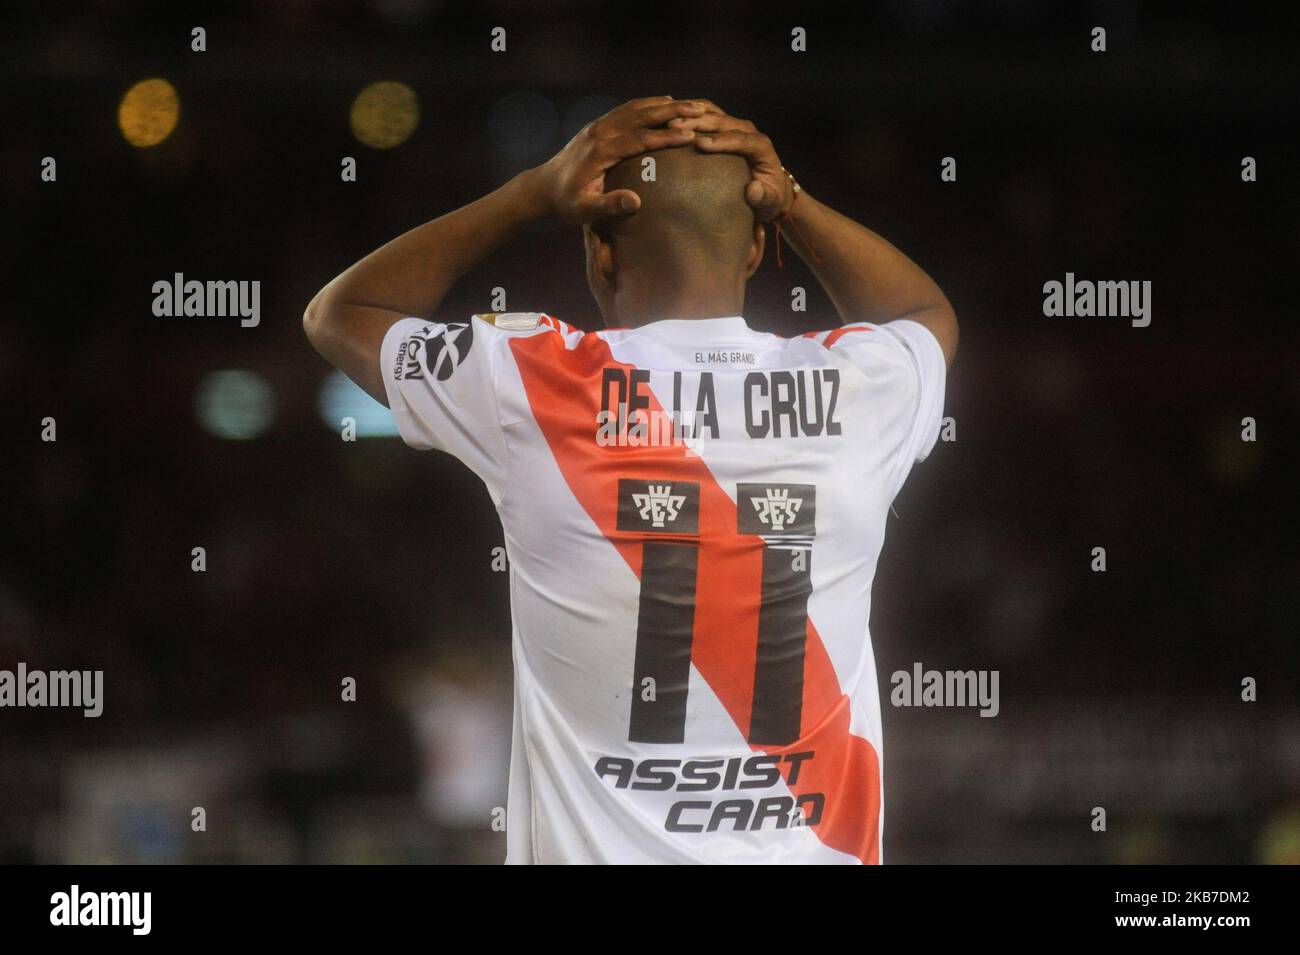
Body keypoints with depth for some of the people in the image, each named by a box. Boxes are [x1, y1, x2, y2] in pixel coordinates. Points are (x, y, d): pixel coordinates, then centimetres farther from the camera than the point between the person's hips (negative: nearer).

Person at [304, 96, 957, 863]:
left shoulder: (532, 386, -11)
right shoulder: (858, 390, -5)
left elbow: (341, 313, 11)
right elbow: (928, 315, 22)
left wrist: (536, 193, 4)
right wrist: (791, 201, 8)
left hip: (596, 847, -2)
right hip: (816, 846, 2)